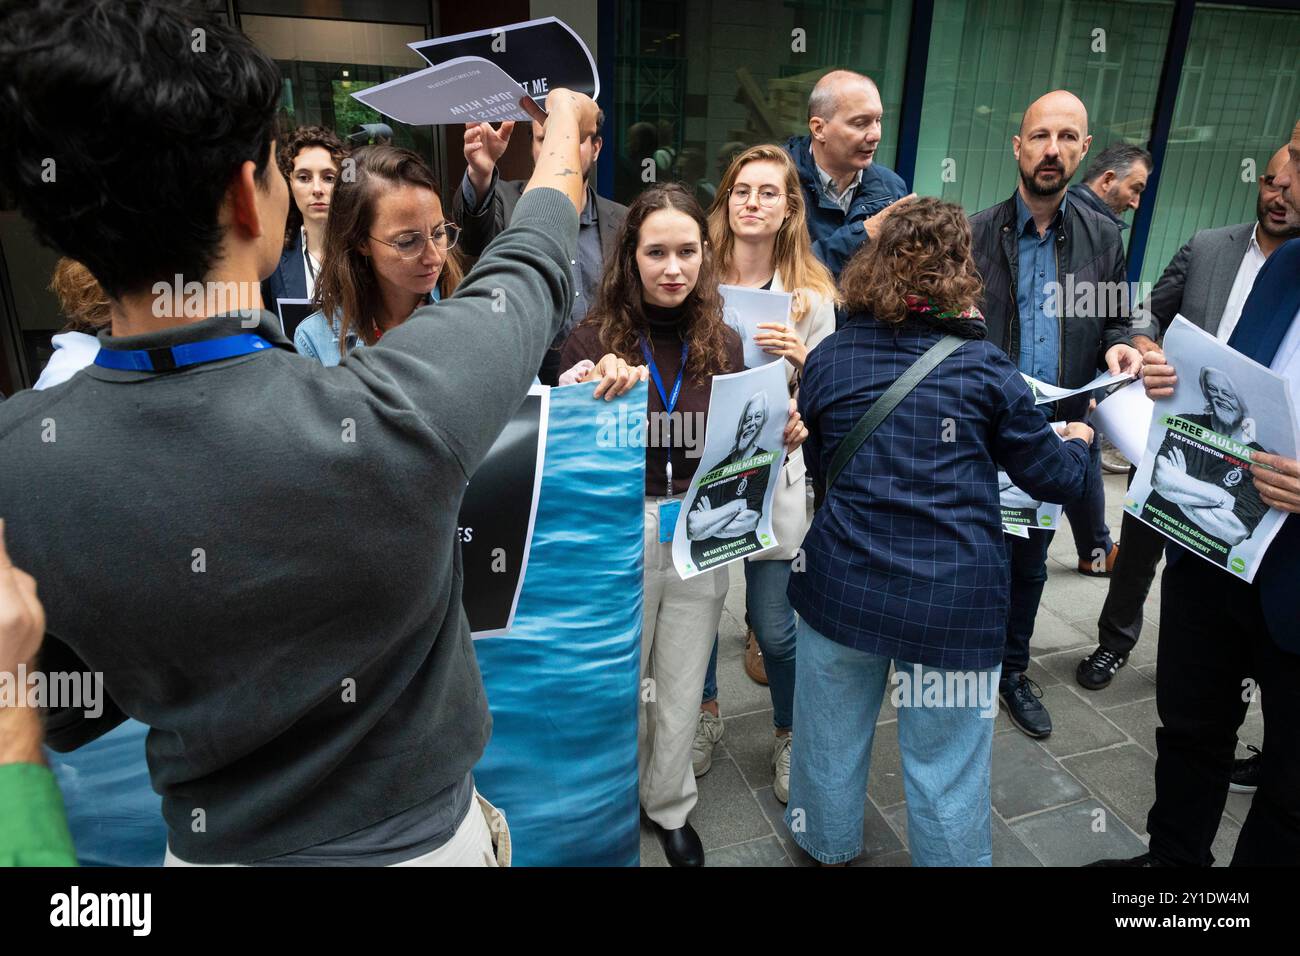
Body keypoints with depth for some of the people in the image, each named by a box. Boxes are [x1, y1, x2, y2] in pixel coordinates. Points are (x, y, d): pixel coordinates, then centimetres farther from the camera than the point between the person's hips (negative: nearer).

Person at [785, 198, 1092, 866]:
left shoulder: (828, 358, 0)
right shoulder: (984, 365, -6)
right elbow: (1052, 477, 3)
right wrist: (1077, 442, 24)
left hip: (843, 585, 3)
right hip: (953, 598, -2)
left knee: (832, 741, 22)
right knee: (946, 772, 13)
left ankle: (828, 847, 44)